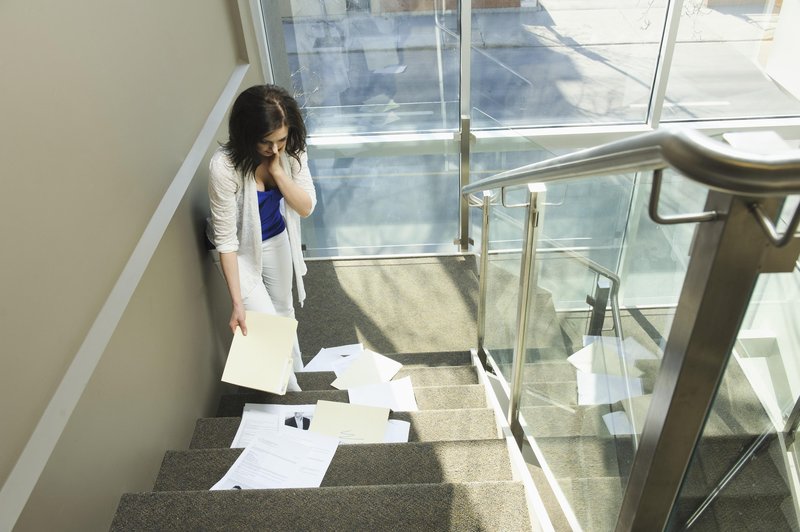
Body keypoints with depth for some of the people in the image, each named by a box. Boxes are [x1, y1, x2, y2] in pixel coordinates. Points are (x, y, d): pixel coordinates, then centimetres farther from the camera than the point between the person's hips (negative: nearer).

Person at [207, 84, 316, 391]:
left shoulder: (291, 151, -21)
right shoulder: (224, 166, -34)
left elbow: (306, 208, -18)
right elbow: (226, 239, -29)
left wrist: (278, 171, -33)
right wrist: (237, 302, -28)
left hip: (277, 239, 5)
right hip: (240, 249, -4)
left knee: (284, 310, 22)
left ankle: (296, 371, 48)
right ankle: (291, 390, 26)